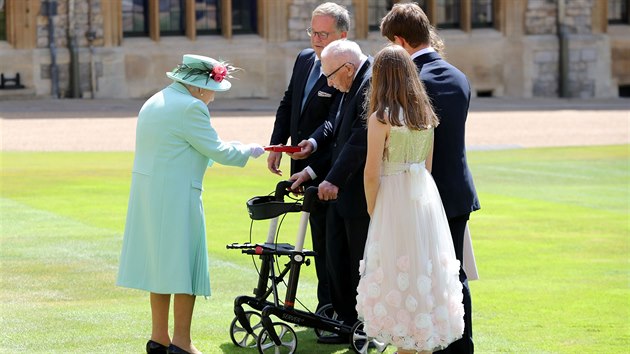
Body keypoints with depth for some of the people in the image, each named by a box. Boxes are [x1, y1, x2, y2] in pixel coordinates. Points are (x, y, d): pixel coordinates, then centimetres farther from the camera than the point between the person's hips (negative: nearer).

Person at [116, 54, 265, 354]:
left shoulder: (153, 103, 15)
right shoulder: (190, 107, -14)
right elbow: (216, 150, -11)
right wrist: (248, 151, 5)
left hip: (146, 194, 9)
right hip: (176, 196, -9)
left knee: (159, 262, 14)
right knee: (185, 263, -2)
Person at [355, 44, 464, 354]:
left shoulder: (381, 119, -13)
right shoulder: (425, 115, 6)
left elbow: (372, 174, -12)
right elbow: (427, 165, 12)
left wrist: (372, 211, 0)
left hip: (394, 198, -6)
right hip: (426, 197, 6)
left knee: (399, 276, 1)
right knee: (425, 270, 11)